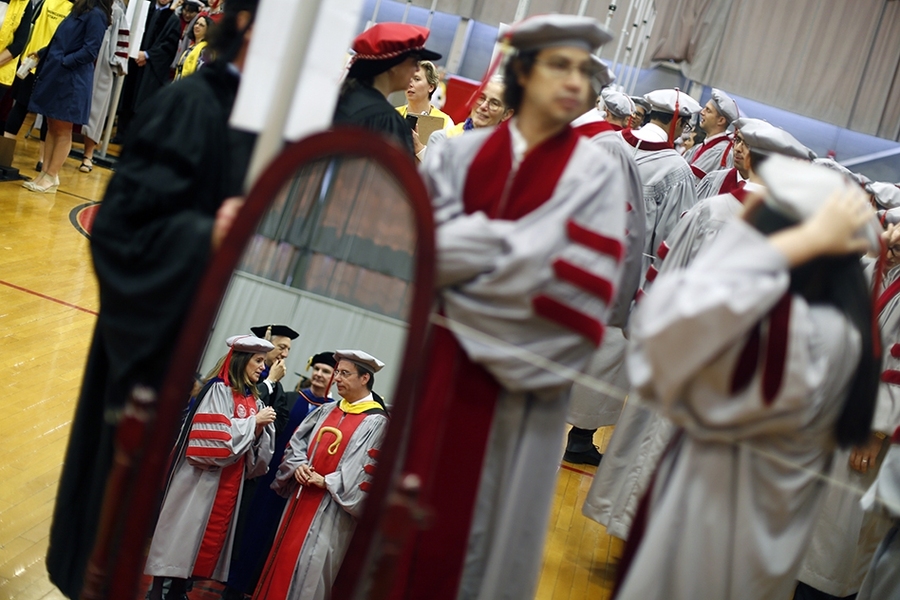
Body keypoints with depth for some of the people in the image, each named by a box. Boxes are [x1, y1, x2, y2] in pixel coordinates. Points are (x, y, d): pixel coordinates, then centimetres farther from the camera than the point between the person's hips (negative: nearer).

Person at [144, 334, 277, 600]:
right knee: (184, 530, -1)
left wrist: (260, 429, -12)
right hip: (204, 476, -7)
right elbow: (216, 434, -20)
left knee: (213, 532, 9)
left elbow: (255, 447, 8)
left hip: (230, 481, 7)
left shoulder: (252, 399, 11)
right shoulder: (219, 389, -10)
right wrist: (253, 421, -15)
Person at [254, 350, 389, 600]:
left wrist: (326, 482, -18)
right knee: (284, 556, 12)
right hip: (301, 497, 7)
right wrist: (298, 465, -7)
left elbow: (366, 470, -16)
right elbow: (297, 441, 12)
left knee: (310, 566, -4)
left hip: (330, 508, -7)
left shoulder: (376, 422, -10)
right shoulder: (326, 411, 10)